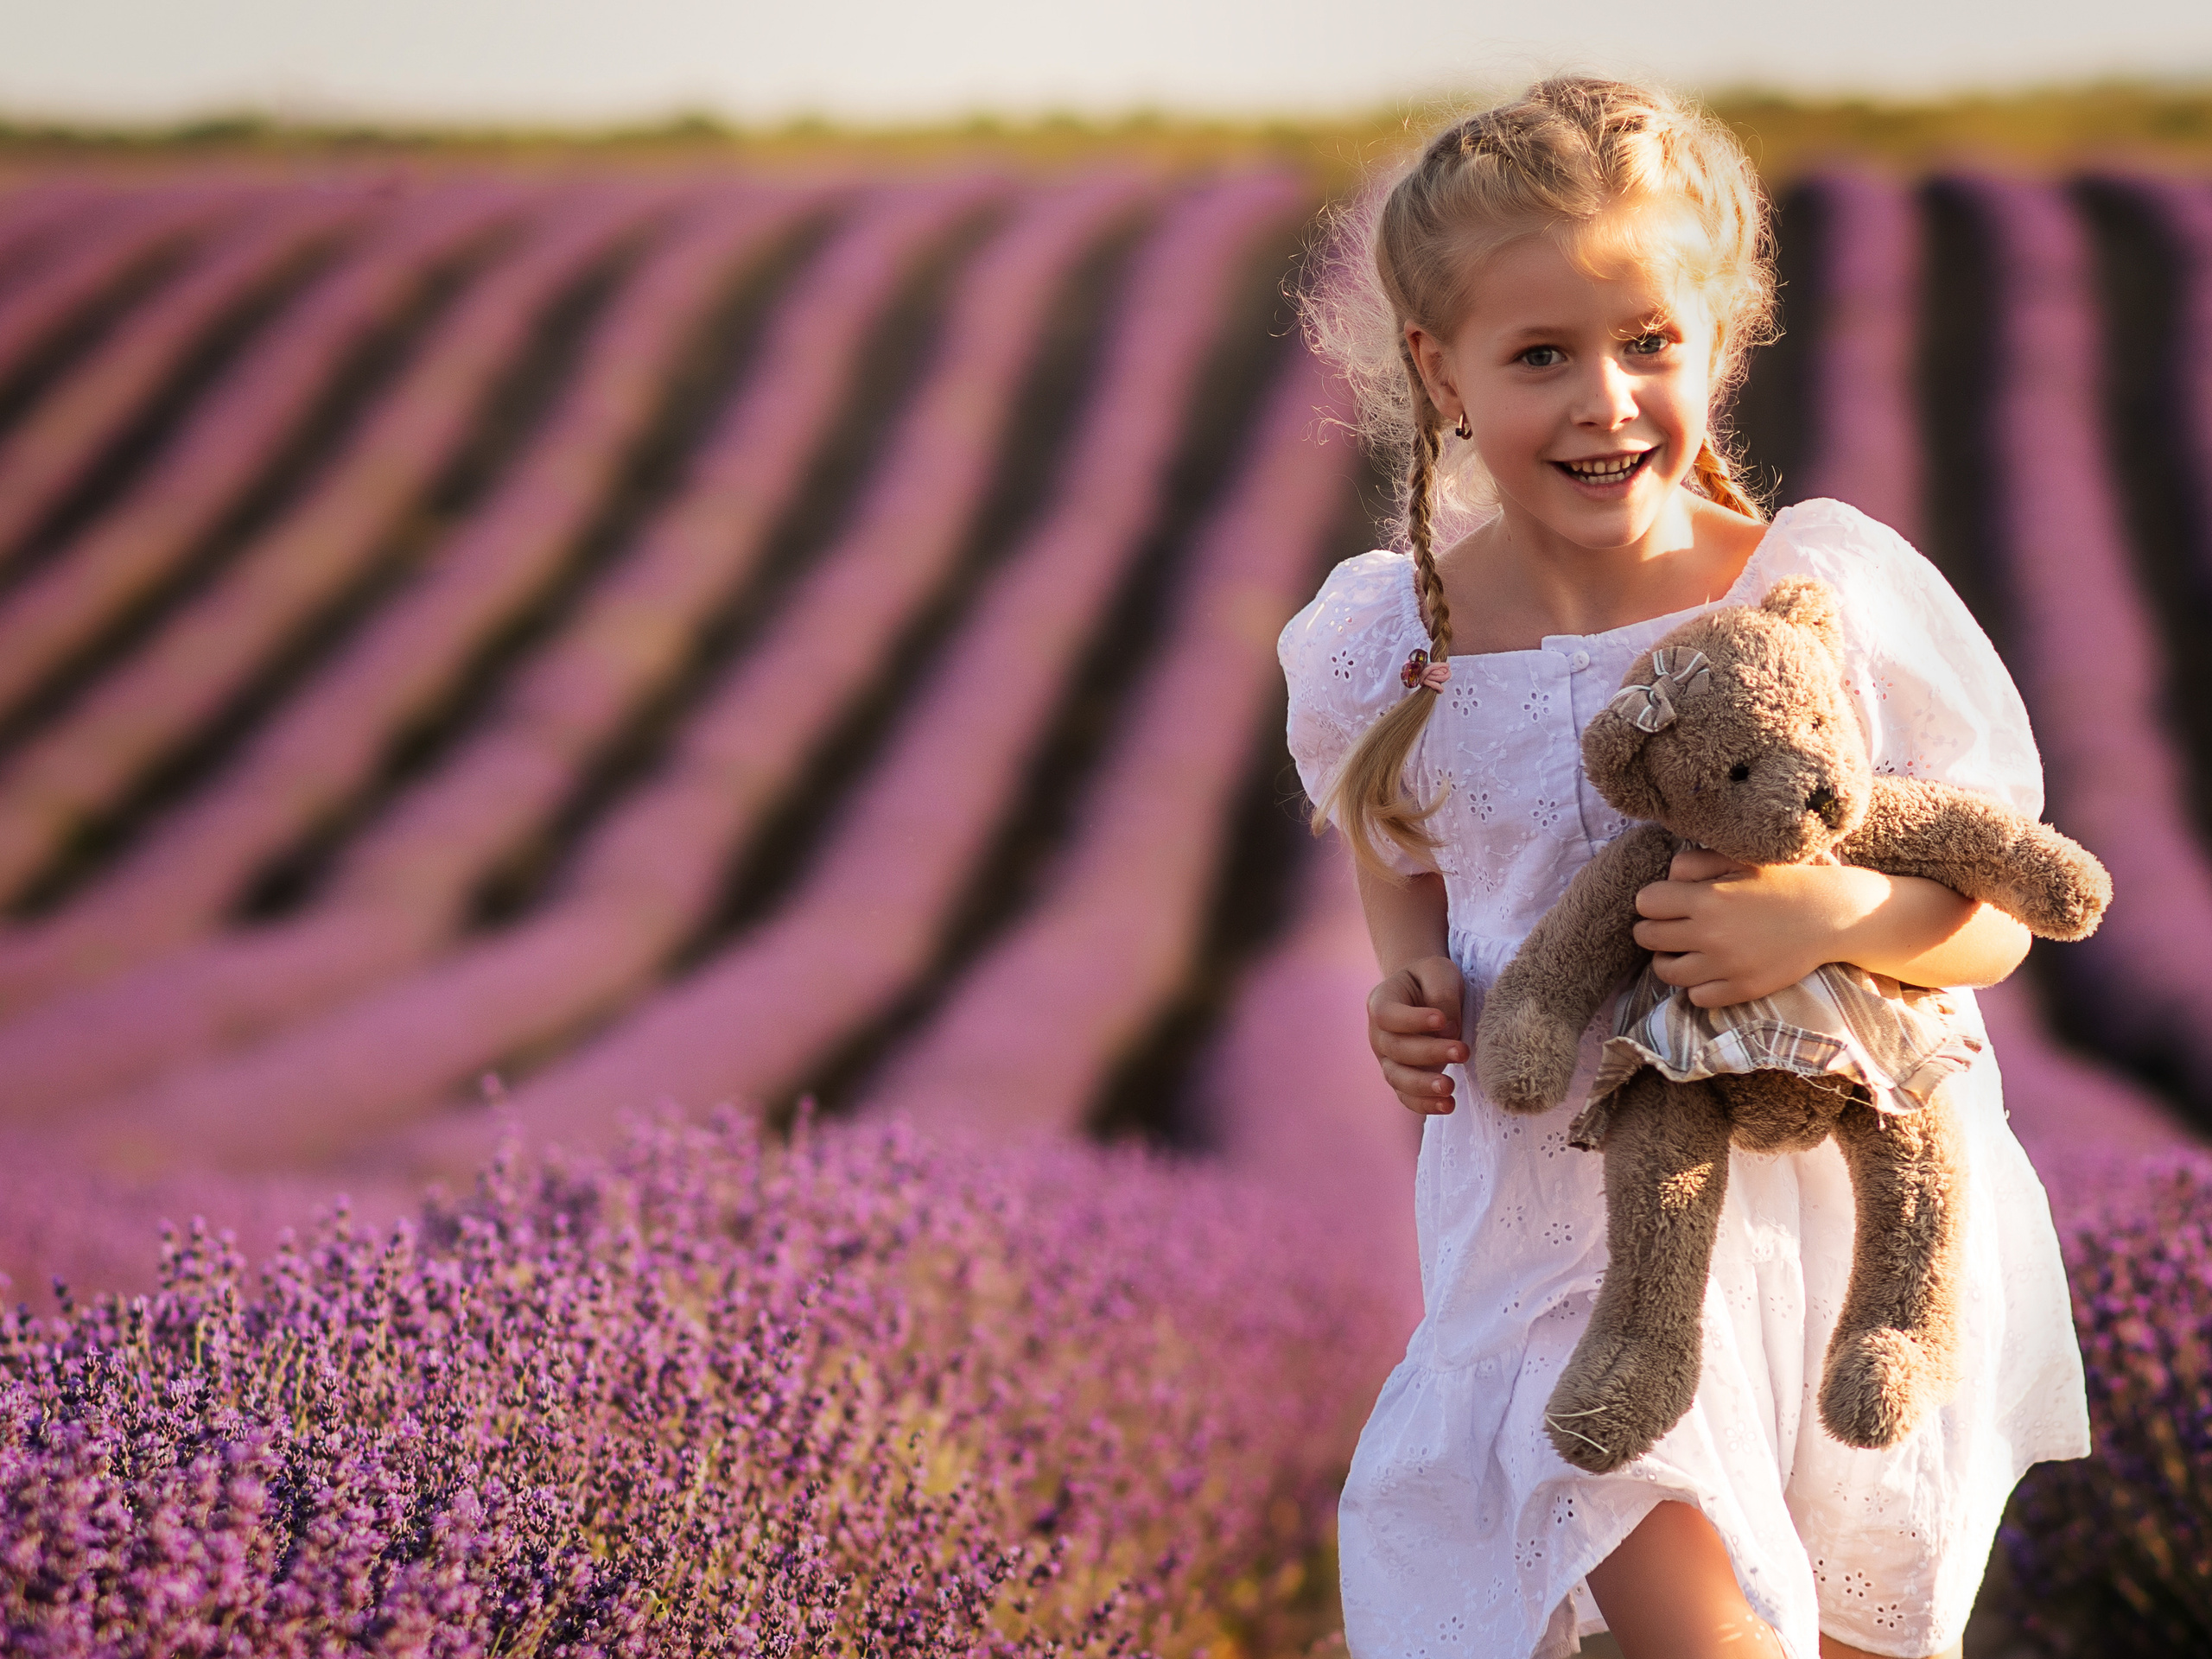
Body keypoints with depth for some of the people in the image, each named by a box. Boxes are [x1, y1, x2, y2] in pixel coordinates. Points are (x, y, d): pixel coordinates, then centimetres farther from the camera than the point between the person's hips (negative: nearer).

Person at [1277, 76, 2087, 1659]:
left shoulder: (1839, 592, -14)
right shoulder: (1385, 648, -6)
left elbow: (1998, 916, -8)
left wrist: (1840, 915, -29)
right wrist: (1412, 985, -5)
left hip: (1854, 1200, 0)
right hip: (1577, 1218, 0)